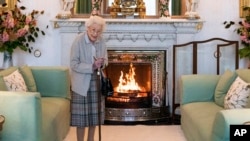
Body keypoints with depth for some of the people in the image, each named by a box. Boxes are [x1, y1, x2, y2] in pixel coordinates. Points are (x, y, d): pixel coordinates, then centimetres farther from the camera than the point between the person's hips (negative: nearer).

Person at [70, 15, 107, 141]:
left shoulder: (101, 41, 0)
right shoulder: (78, 41, -16)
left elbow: (105, 59, 11)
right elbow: (74, 65, -18)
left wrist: (102, 63, -13)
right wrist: (92, 67, -27)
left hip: (96, 82, 5)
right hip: (81, 83, -5)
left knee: (94, 114, 13)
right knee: (81, 116, 0)